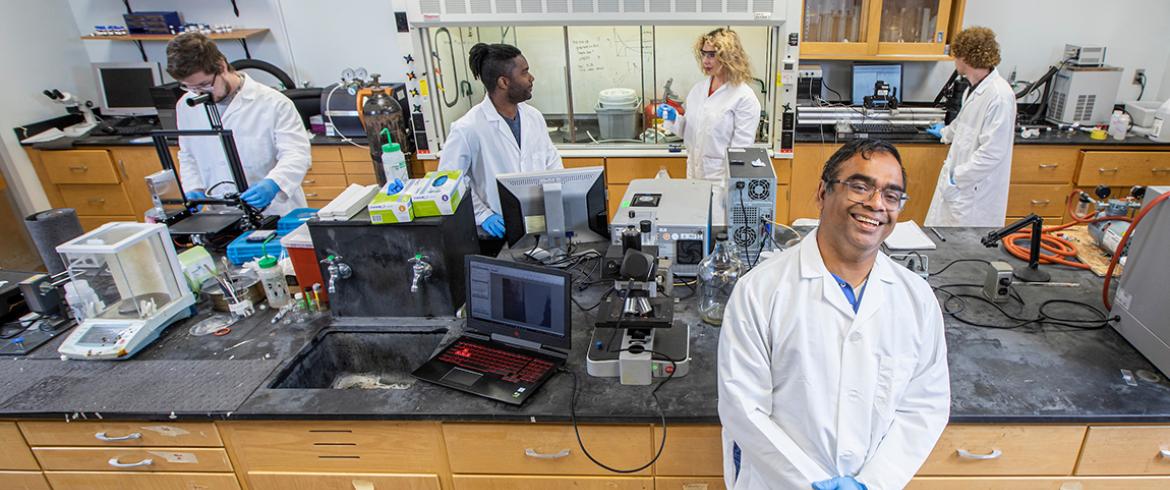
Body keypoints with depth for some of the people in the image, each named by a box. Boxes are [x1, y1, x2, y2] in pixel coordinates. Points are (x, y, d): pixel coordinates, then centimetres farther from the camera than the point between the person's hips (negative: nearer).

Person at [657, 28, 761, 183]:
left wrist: (730, 184, -18)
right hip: (694, 173, 6)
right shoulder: (698, 88, 7)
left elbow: (742, 148, -14)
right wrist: (673, 118, -4)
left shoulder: (745, 97, -12)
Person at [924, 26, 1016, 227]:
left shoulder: (999, 95, -23)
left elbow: (991, 153, -25)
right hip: (958, 178, 9)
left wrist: (956, 179, -18)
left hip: (975, 189, -9)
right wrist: (945, 133, 48)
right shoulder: (975, 88, 7)